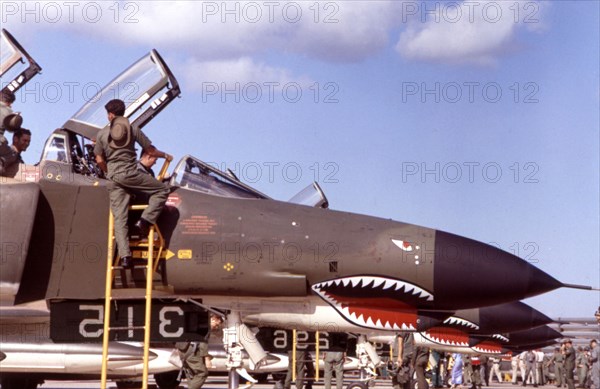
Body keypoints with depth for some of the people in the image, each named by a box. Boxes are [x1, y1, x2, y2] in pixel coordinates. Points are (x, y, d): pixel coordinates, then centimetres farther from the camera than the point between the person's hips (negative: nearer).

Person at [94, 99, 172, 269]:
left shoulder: (102, 134, 10)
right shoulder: (133, 130, 4)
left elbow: (100, 160, 10)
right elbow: (150, 150, 8)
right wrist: (165, 155, 27)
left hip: (114, 179, 3)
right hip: (131, 174, -3)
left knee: (119, 218, 0)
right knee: (162, 190, 11)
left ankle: (125, 255, -11)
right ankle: (145, 221, -5)